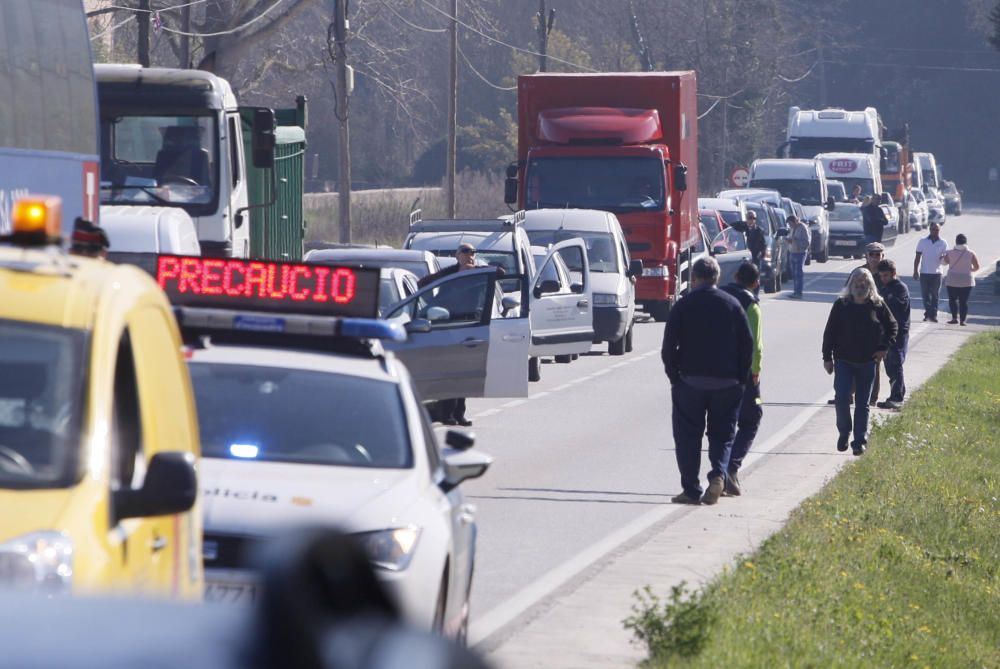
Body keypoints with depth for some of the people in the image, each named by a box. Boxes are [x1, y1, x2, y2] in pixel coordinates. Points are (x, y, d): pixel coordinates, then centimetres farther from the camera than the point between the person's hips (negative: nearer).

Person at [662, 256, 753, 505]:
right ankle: (719, 474, -13)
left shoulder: (683, 305, -3)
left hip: (690, 380, -2)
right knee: (722, 434, 11)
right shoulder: (732, 305, 3)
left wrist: (674, 376, 5)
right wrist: (741, 378, 9)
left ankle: (691, 490, 2)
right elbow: (748, 344, 2)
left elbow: (669, 346, -5)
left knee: (688, 435, 6)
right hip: (727, 382, 2)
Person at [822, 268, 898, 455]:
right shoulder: (841, 305, -3)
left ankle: (859, 440, 10)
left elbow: (891, 326, 12)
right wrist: (827, 357, -1)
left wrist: (884, 347, -1)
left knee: (862, 403, 5)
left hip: (867, 362, 1)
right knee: (841, 398, -10)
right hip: (843, 361, -1)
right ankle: (844, 432, 12)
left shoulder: (878, 305, -2)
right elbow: (829, 332, 1)